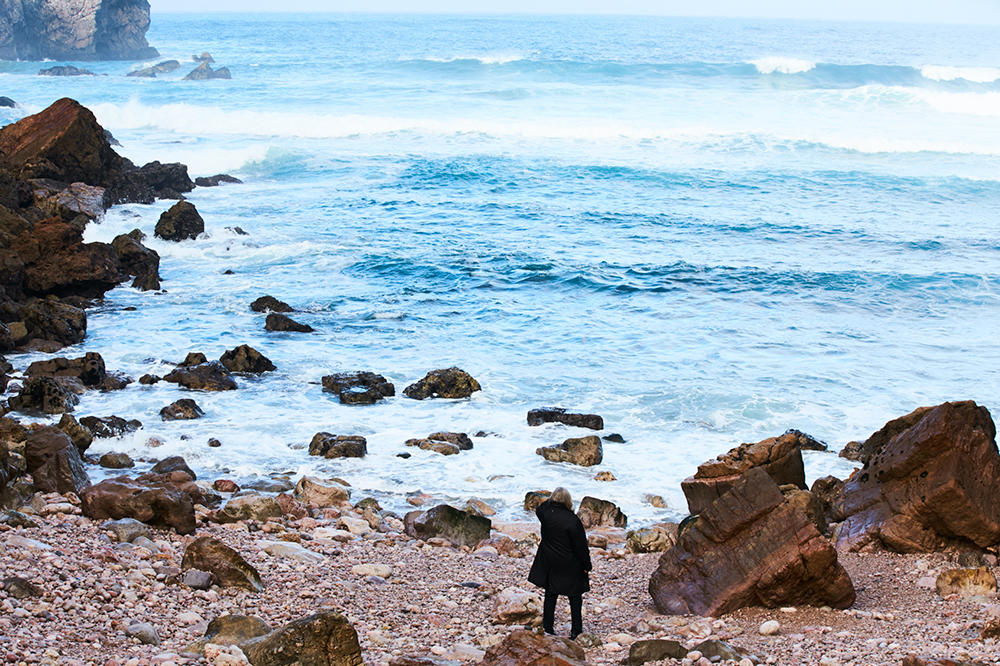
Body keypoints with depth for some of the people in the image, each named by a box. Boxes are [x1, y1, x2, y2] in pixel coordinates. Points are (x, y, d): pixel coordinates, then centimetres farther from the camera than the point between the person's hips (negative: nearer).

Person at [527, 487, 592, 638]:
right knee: (575, 596, 10)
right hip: (570, 565, -4)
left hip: (550, 563, 4)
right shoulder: (572, 521, -22)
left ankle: (547, 626, 20)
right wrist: (586, 566, -5)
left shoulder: (545, 512, -10)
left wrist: (552, 500, 13)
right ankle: (576, 629, 14)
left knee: (550, 593, 16)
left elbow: (538, 509, 19)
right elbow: (581, 546, -15)